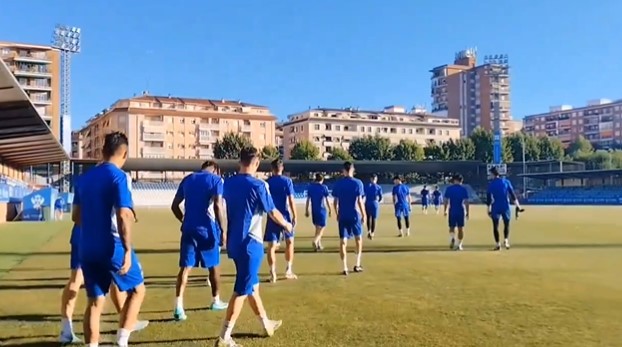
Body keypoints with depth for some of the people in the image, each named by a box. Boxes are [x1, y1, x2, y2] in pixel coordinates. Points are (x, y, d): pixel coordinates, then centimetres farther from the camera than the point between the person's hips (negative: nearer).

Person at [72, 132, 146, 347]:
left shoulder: (84, 178, 10)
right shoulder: (118, 176, -12)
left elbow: (76, 216, 17)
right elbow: (123, 216, -21)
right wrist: (127, 250, -20)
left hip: (87, 249, 6)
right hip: (113, 248, -6)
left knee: (95, 302, 11)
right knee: (137, 290, 12)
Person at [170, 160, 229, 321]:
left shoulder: (187, 179, 13)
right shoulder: (216, 179, -1)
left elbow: (174, 206, 13)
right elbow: (217, 206, -13)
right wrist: (222, 230, -9)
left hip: (188, 229, 3)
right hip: (208, 229, -3)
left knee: (185, 267, 0)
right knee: (214, 266, 14)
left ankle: (179, 306, -13)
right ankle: (216, 301, 28)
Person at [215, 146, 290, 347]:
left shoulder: (228, 183, 4)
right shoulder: (258, 185, -15)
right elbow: (273, 212, -5)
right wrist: (286, 225, 13)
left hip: (234, 242, 8)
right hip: (250, 243, -8)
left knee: (252, 285, 19)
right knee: (242, 290, -2)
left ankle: (266, 325, 36)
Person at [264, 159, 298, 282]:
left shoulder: (267, 182, 3)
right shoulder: (287, 181, -4)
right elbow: (291, 200, -8)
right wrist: (294, 216, -3)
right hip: (285, 215, -1)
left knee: (271, 245, 1)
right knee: (289, 242, 16)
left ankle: (273, 273, -5)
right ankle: (288, 270, 17)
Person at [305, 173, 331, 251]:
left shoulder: (310, 187, 4)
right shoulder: (324, 187, -6)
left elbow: (308, 199, 4)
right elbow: (327, 200, -4)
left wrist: (306, 210, 9)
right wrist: (330, 209, 5)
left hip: (314, 210, 4)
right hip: (322, 210, -4)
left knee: (317, 227, 17)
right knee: (322, 227, 0)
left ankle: (319, 245, 20)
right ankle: (315, 241, -24)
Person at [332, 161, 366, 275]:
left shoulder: (338, 184, 2)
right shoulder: (357, 183, -6)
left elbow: (335, 201, 4)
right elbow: (359, 201, -9)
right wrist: (364, 214, 0)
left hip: (342, 216, 2)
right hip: (355, 215, -1)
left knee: (343, 241, 2)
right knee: (358, 238, 18)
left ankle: (345, 268, -2)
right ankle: (357, 265, 17)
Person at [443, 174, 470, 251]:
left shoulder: (449, 188, 1)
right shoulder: (464, 189, 0)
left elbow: (446, 201, 0)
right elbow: (466, 202, -2)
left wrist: (445, 211, 8)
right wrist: (467, 212, 3)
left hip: (452, 211, 0)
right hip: (461, 211, 0)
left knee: (452, 227, 10)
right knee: (460, 228, 8)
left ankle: (452, 238, -20)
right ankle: (459, 245, 6)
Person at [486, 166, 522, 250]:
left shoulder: (491, 184, -1)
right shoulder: (506, 182, 2)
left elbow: (488, 197, 0)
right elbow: (512, 194, -1)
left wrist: (489, 209, 7)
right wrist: (517, 205, 2)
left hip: (495, 207, -1)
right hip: (505, 207, 1)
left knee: (495, 226, 7)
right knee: (506, 224, 15)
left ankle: (497, 244, 3)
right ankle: (506, 240, -4)